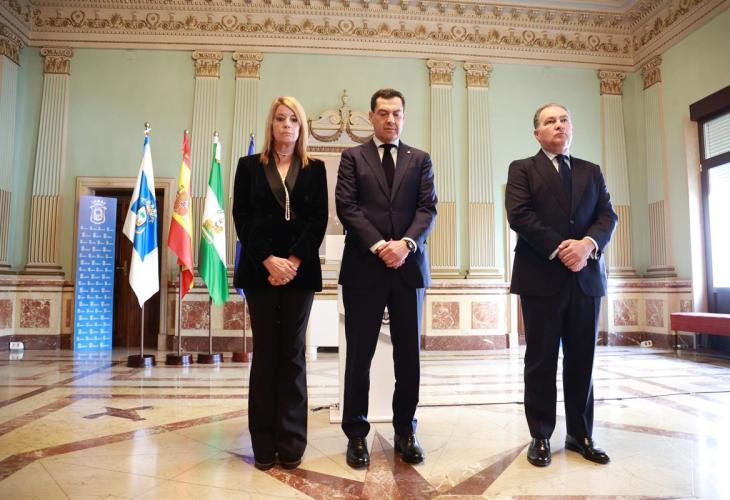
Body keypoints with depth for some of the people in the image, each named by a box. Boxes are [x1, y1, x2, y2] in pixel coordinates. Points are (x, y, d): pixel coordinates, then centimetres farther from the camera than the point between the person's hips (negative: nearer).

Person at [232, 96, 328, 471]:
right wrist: (268, 260, -12)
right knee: (265, 352, 3)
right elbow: (242, 217, 1)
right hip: (260, 268, 0)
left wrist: (294, 260, -12)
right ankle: (264, 444, 11)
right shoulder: (249, 166, 10)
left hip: (300, 268, 0)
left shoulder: (314, 168, 10)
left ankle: (291, 443, 11)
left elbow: (319, 219, 1)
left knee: (293, 353, 3)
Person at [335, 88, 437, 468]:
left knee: (408, 354, 8)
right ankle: (356, 434, 17)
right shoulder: (353, 157, 9)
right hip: (363, 267, -2)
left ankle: (405, 432, 22)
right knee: (359, 354, 4)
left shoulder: (420, 159, 14)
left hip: (409, 266, 2)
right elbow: (346, 207, -3)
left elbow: (428, 208, 2)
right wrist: (379, 245, -15)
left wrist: (406, 243, -15)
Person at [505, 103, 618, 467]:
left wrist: (588, 244, -15)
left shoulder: (591, 171, 17)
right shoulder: (522, 169, 5)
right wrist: (560, 248, -17)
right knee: (541, 360, 3)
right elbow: (519, 216, -9)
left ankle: (580, 435, 21)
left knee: (582, 361, 9)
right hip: (541, 278, -3)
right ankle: (540, 437, 14)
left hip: (586, 277, 4)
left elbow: (607, 216, 5)